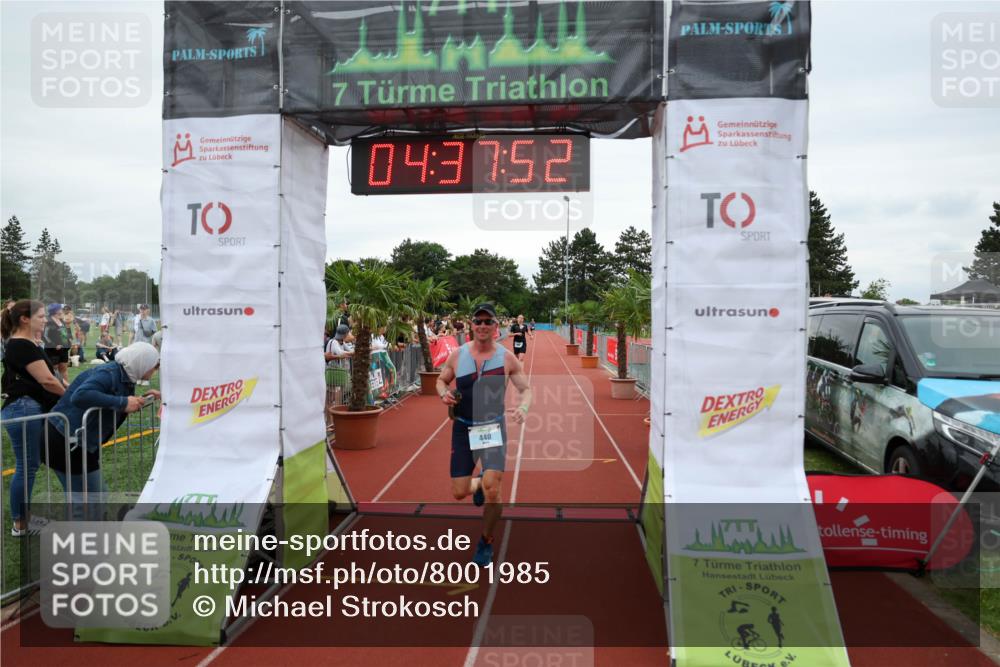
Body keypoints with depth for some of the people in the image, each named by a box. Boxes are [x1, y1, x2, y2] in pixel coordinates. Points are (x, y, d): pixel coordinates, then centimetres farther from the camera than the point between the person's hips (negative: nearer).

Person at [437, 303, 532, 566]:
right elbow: (441, 380, 13)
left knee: (492, 488, -16)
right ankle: (478, 482, 41)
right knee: (459, 492, 2)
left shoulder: (506, 358, -6)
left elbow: (526, 388, 1)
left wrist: (523, 407, -21)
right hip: (463, 428, 2)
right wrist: (444, 394, -11)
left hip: (493, 428, -2)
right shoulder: (457, 355, -2)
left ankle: (486, 543, 9)